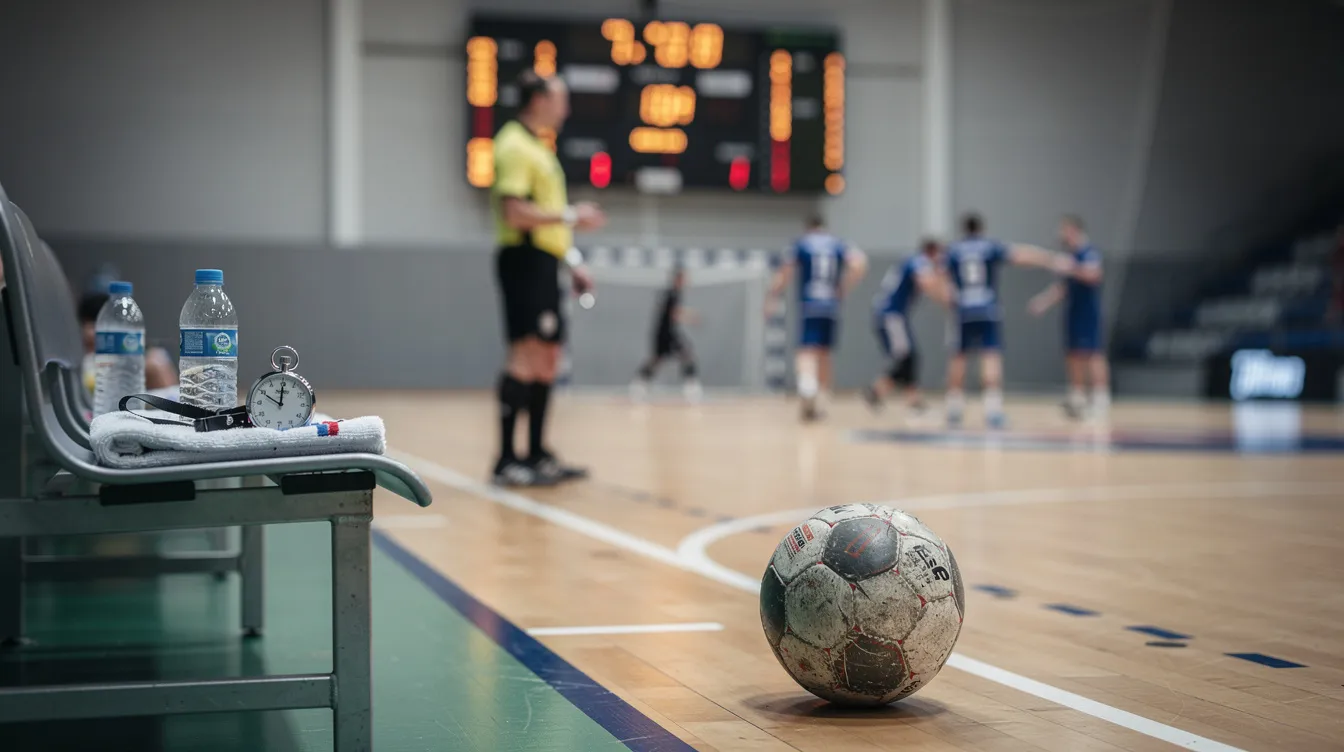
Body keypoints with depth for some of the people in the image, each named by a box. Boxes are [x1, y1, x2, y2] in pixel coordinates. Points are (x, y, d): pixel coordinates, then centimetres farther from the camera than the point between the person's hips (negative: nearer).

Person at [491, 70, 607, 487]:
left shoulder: (538, 148, 21)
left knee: (547, 358, 11)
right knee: (526, 354, -14)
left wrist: (572, 259, 22)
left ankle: (537, 455, 17)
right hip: (525, 260, -10)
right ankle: (507, 460, -13)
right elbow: (514, 211, -21)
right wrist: (571, 216, -17)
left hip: (544, 264, 10)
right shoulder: (515, 145, -10)